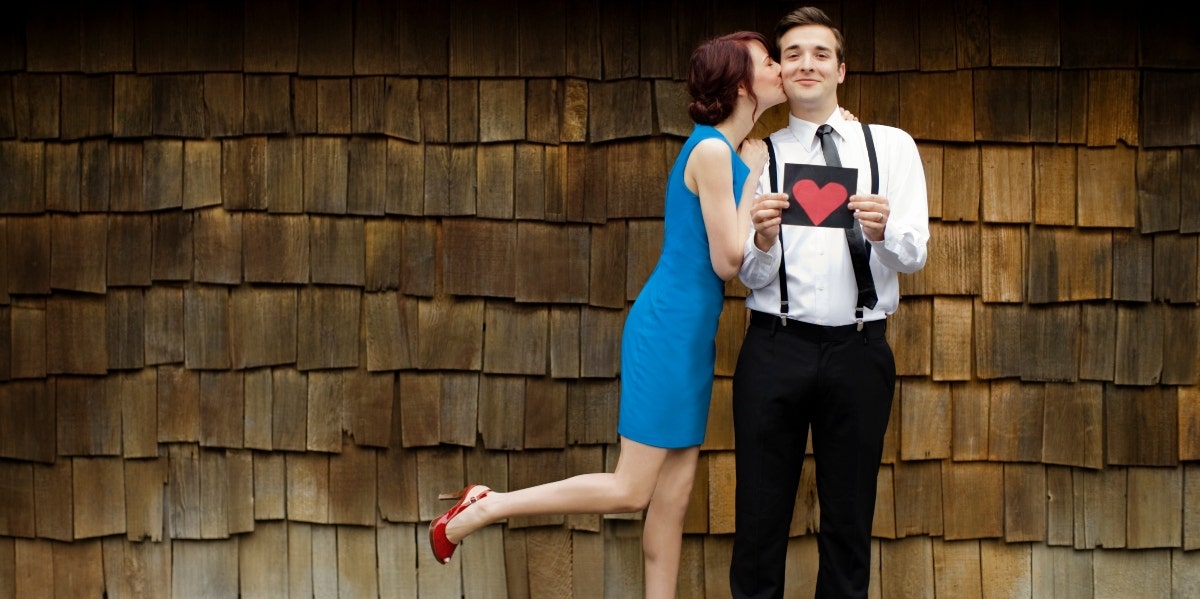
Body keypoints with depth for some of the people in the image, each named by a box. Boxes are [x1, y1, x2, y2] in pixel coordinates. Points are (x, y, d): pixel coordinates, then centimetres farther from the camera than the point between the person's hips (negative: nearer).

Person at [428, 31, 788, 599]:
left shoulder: (739, 150, 12)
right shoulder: (711, 151, -15)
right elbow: (728, 261, -15)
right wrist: (755, 179, -7)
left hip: (694, 334, 9)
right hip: (668, 329, -9)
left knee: (673, 495, 10)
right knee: (630, 489, -5)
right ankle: (482, 509, 5)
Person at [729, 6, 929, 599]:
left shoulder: (891, 146, 7)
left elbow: (913, 256, -1)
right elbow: (750, 276, 4)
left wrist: (883, 231, -23)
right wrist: (763, 240, -18)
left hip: (859, 349, 0)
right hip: (775, 347, 0)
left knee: (849, 522, 8)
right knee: (760, 517, 2)